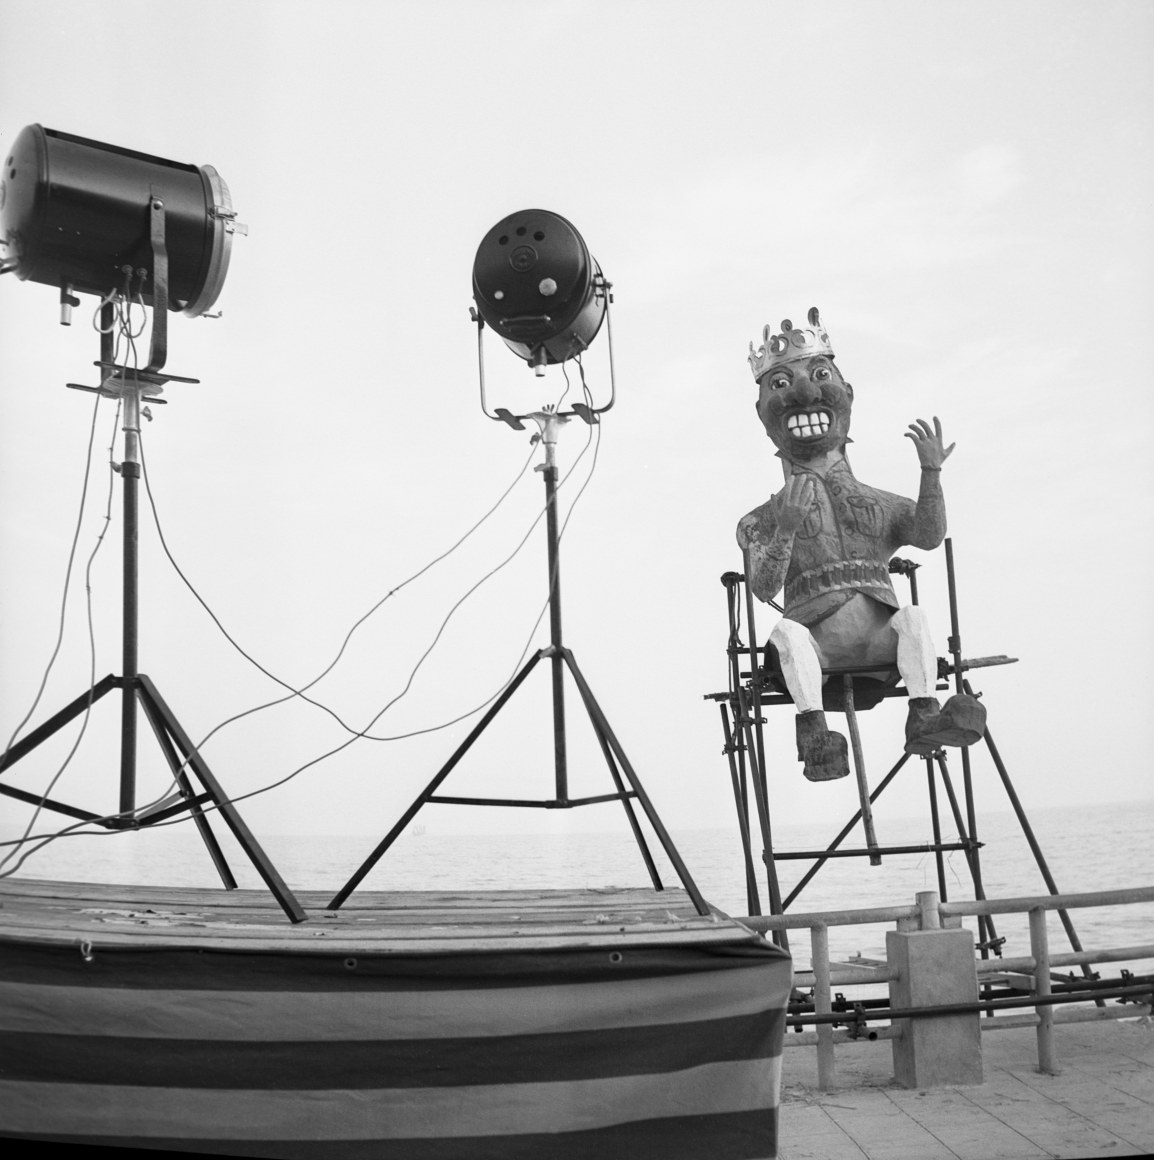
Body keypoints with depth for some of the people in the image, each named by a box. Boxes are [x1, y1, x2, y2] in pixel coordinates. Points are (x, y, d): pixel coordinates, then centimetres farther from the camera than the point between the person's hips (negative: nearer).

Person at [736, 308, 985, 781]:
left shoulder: (880, 505, 20)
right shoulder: (764, 521, 13)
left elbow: (929, 536, 0)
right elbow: (763, 588, -4)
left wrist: (931, 475, -12)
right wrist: (786, 528, -19)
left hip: (879, 637, 2)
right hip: (818, 645, -1)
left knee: (913, 616, -28)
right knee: (787, 632, -32)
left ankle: (924, 717, -36)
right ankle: (814, 732, -40)